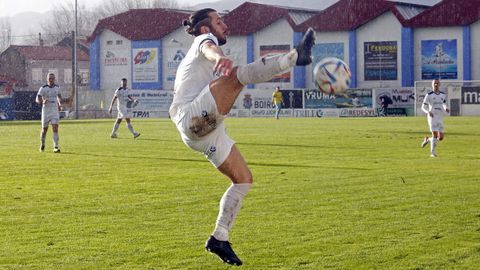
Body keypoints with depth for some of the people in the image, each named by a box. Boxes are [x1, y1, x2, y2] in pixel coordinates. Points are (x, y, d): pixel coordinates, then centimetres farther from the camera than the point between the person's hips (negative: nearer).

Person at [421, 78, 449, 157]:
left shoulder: (443, 95, 11)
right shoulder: (429, 95, -2)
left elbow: (444, 105, 17)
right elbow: (423, 107, 0)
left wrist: (446, 109, -7)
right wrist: (428, 112, -21)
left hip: (440, 118, 5)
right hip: (432, 117, -5)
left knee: (441, 137, 1)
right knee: (435, 135, -14)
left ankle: (428, 140, 29)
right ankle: (433, 153, -1)